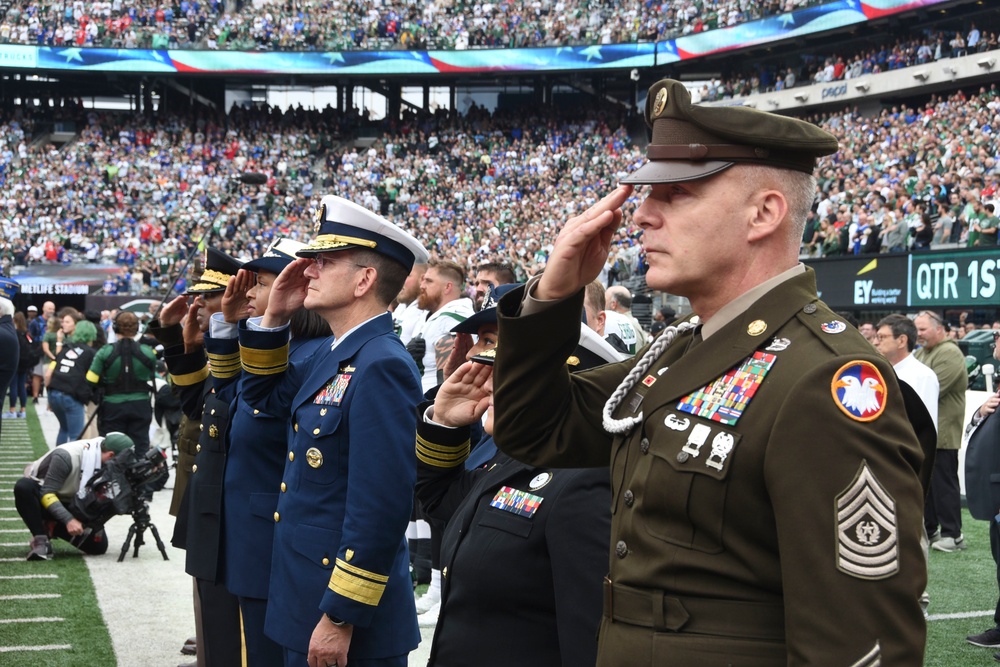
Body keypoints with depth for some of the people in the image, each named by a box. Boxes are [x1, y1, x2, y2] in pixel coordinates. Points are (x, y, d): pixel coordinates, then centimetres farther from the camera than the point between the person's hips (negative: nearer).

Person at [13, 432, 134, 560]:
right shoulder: (66, 456, -33)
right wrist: (68, 519, -41)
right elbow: (47, 493, -32)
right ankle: (40, 539, -25)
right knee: (24, 486, -38)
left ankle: (50, 528, 1)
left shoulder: (107, 465, -15)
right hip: (45, 501, -5)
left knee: (99, 545, -14)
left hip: (69, 506, 5)